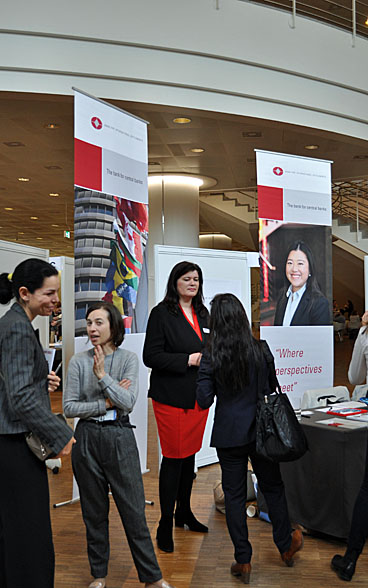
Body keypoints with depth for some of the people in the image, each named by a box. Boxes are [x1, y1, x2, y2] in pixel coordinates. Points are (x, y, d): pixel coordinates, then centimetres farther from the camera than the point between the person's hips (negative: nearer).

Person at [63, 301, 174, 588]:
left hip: (120, 438, -1)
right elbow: (69, 407, -3)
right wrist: (106, 404, -11)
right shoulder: (78, 361, 0)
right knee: (94, 510, 12)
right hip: (87, 438, 1)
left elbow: (128, 402, -12)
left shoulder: (128, 358, -2)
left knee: (134, 509, 3)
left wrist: (103, 376, -18)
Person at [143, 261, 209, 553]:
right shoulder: (162, 313, -7)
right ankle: (166, 524, 12)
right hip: (171, 397, -6)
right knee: (174, 457, -2)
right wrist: (188, 360, -19)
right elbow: (151, 356, -13)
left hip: (198, 396, 6)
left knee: (190, 454, 15)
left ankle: (184, 512, 31)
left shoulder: (203, 314, 13)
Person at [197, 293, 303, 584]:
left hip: (229, 434, -1)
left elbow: (204, 401, -10)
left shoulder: (211, 356, -12)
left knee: (234, 495, 10)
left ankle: (243, 561, 18)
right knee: (273, 487, 19)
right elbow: (270, 389, -1)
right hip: (260, 431, 1)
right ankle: (286, 546, 35)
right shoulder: (260, 349, -9)